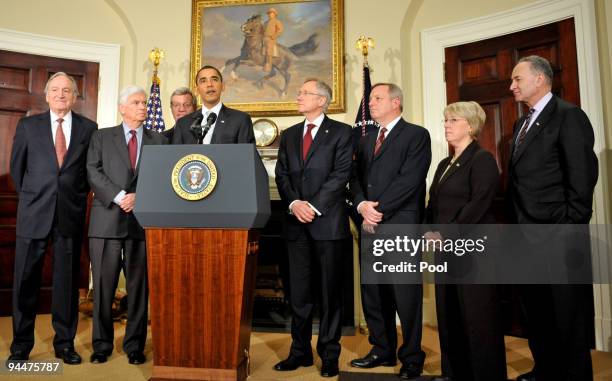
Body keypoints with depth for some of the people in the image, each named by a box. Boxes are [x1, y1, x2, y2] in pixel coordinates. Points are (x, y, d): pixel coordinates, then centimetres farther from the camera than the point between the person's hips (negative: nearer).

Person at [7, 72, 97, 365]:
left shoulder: (88, 128, 5)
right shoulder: (28, 125, 6)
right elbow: (17, 167, 12)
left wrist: (77, 196, 9)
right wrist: (31, 197, 12)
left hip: (71, 214, 0)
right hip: (34, 212, 1)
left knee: (67, 279, 6)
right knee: (25, 279, 5)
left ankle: (65, 343, 17)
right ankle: (21, 344, 19)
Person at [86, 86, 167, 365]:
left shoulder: (159, 140, 13)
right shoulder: (102, 137, 12)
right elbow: (94, 172, 0)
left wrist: (139, 197, -10)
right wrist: (119, 197, -13)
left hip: (143, 221, 1)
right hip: (107, 219, 0)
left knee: (139, 286, 4)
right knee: (103, 286, 4)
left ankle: (135, 346, 15)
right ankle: (102, 344, 17)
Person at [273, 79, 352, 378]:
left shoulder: (341, 132, 2)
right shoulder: (289, 135, 16)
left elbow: (341, 174, -8)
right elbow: (281, 175, 9)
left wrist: (314, 206, -14)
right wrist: (294, 203, -9)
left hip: (327, 221, -4)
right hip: (296, 222, 4)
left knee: (330, 291, 5)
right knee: (299, 291, 10)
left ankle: (329, 354, 17)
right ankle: (300, 350, 22)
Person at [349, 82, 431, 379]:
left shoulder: (416, 135, -1)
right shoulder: (366, 140, 20)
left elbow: (409, 180, -12)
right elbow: (356, 177, 11)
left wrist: (379, 211, -13)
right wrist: (362, 205, -8)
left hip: (400, 225, -6)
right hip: (371, 227, 6)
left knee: (406, 296, 2)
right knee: (373, 294, 11)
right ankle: (383, 350, 27)